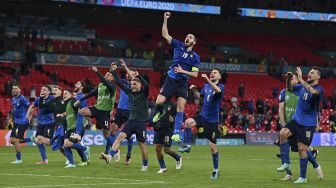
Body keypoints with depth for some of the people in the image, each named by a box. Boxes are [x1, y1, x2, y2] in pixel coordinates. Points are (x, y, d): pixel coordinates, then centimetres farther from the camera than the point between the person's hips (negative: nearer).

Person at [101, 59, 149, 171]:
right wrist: (113, 72, 2)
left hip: (141, 122, -4)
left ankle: (145, 165, 17)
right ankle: (110, 156, -29)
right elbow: (119, 83, 10)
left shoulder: (144, 94, -3)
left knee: (142, 144, 3)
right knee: (120, 137, -15)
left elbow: (147, 85, -25)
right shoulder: (130, 92, 10)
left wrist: (138, 76, -30)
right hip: (131, 121, 4)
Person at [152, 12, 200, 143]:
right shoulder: (178, 46, 6)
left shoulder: (195, 57, 3)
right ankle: (160, 113, 28)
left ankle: (176, 133, -12)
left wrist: (183, 71, -13)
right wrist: (165, 20, -5)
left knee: (180, 108, -12)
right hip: (171, 80, 1)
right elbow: (165, 35, 3)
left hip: (183, 83, -1)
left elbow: (195, 74, 1)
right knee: (159, 102, -9)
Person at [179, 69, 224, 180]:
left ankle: (216, 170, 15)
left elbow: (218, 90, -33)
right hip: (202, 116, 4)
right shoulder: (206, 86, 8)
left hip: (213, 121, -4)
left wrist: (208, 79, -39)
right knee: (188, 122, -28)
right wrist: (194, 90, 5)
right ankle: (187, 146, -13)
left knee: (213, 147, 0)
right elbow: (200, 95, 25)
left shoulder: (221, 86, -8)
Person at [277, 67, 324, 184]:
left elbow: (312, 91, -35)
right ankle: (286, 163, -12)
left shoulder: (319, 89, -10)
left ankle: (303, 177, 11)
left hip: (309, 124, -5)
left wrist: (300, 79, -34)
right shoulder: (302, 86, 8)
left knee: (302, 149, -4)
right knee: (283, 133, -22)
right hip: (296, 120, 5)